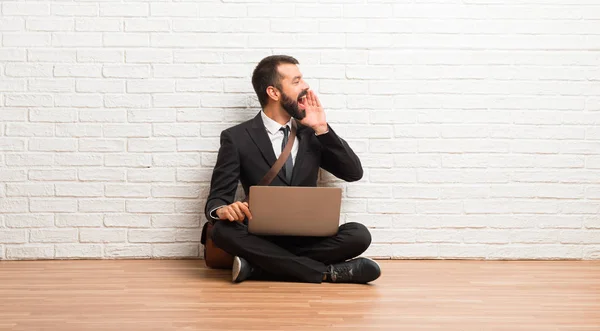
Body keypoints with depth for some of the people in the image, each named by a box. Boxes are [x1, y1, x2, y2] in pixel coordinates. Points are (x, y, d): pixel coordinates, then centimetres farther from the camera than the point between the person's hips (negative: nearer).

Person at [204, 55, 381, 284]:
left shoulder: (310, 133, 11)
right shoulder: (237, 138, 1)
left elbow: (353, 173, 6)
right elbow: (217, 197, -3)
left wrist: (322, 129, -3)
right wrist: (223, 209, -28)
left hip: (309, 238, 2)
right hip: (262, 238, -2)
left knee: (359, 234, -25)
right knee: (223, 231, -33)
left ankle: (256, 267, -25)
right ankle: (329, 271, -28)